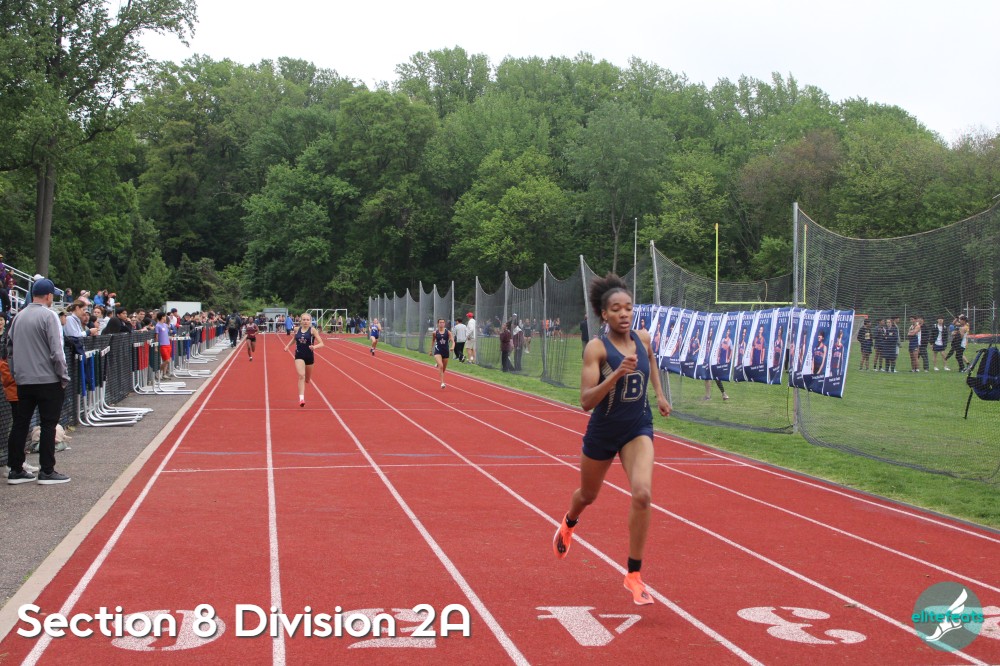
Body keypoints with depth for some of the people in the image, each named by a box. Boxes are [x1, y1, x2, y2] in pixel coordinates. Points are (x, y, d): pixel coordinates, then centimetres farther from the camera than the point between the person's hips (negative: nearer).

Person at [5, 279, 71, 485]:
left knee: (20, 423, 10)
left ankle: (15, 470, 13)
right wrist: (64, 376, -7)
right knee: (48, 425, 0)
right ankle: (47, 471, 2)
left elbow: (10, 348, 13)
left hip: (23, 380, 6)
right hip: (48, 380, -6)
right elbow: (56, 351, -15)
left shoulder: (19, 317, 9)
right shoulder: (48, 316, -11)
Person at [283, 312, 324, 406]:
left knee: (307, 379, 17)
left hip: (309, 356, 0)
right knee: (301, 375, -20)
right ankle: (301, 398, -23)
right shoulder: (297, 330, 0)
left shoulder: (312, 330, -10)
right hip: (299, 355, 0)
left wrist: (315, 346, -33)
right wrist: (288, 345, 10)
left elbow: (321, 343, -14)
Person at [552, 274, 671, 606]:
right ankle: (568, 523, 60)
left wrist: (660, 394, 19)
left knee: (642, 495, -21)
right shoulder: (597, 348, -19)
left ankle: (634, 575, -7)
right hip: (603, 432, -2)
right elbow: (586, 401, -27)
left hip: (638, 429, 2)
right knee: (588, 495, 21)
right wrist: (616, 374, -38)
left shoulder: (643, 338, -5)